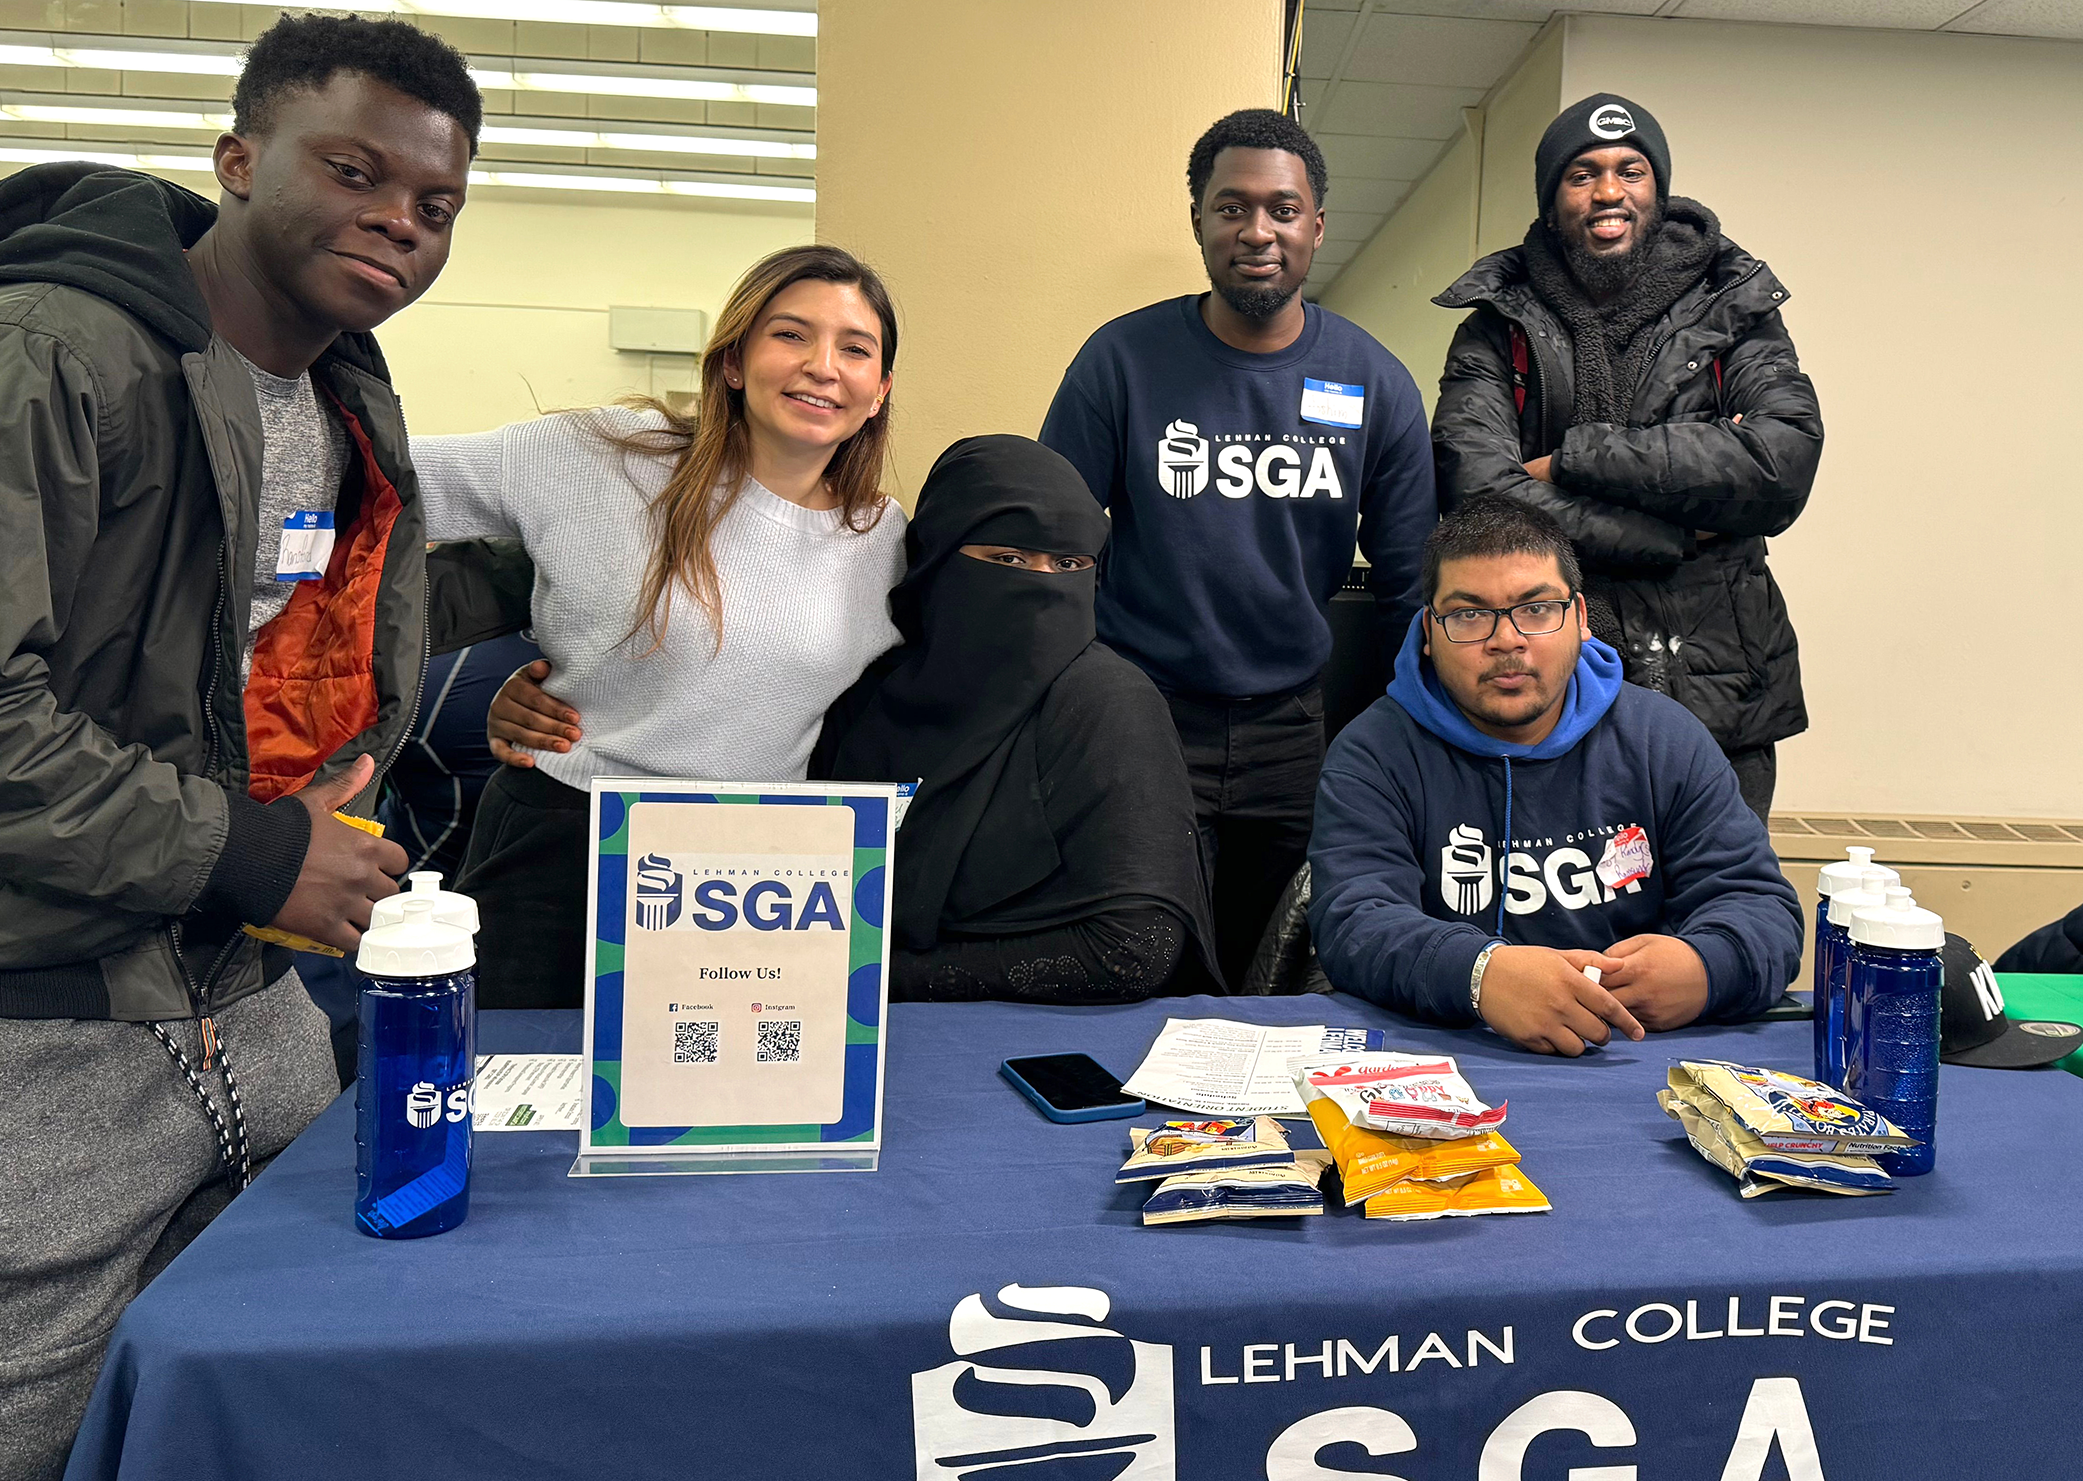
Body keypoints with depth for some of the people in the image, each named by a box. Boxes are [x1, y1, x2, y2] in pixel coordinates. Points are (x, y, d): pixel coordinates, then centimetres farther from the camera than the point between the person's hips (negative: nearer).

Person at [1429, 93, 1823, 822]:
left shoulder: (1733, 311, 8)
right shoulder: (1498, 330, 4)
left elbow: (1785, 462, -10)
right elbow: (1478, 492, -13)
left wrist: (1576, 459, -14)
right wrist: (1682, 530, -11)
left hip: (1717, 701, 1)